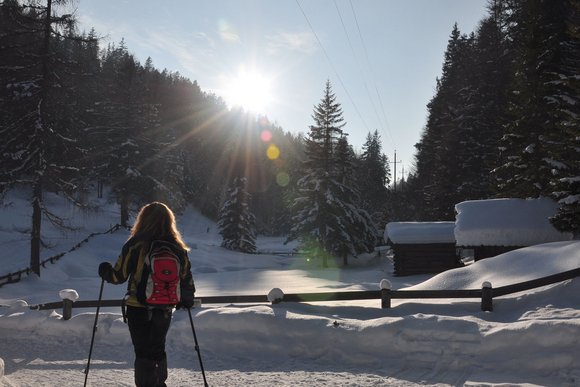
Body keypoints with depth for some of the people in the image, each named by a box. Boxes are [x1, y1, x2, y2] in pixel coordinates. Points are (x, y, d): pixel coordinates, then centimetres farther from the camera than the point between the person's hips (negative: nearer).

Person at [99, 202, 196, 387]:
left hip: (138, 309, -4)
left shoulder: (136, 245, -11)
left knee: (143, 353, 4)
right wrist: (187, 300, 24)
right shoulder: (178, 249, -1)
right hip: (165, 309, 4)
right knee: (158, 350, 23)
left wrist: (105, 271, 15)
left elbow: (119, 276, -7)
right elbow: (186, 278, 6)